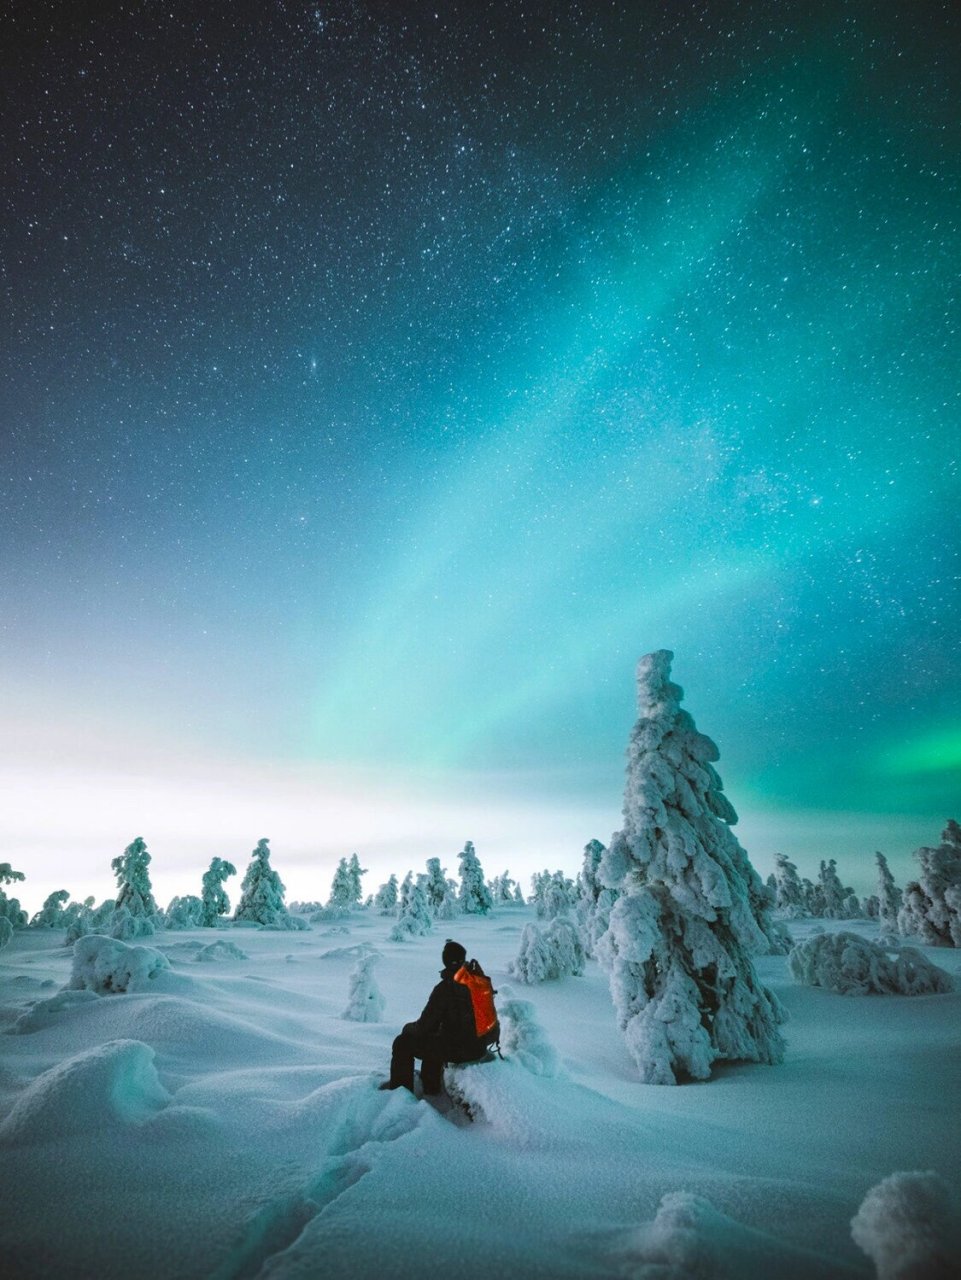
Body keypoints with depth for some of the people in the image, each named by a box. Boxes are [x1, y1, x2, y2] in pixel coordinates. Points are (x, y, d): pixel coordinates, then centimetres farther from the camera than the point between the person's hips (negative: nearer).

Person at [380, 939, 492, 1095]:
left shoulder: (445, 988, -22)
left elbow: (425, 1026, -15)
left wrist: (409, 1028, 8)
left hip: (456, 1049, -7)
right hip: (479, 1046, 7)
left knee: (403, 1043, 11)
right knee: (432, 1039, 34)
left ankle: (399, 1087, 25)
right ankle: (430, 1085, 44)